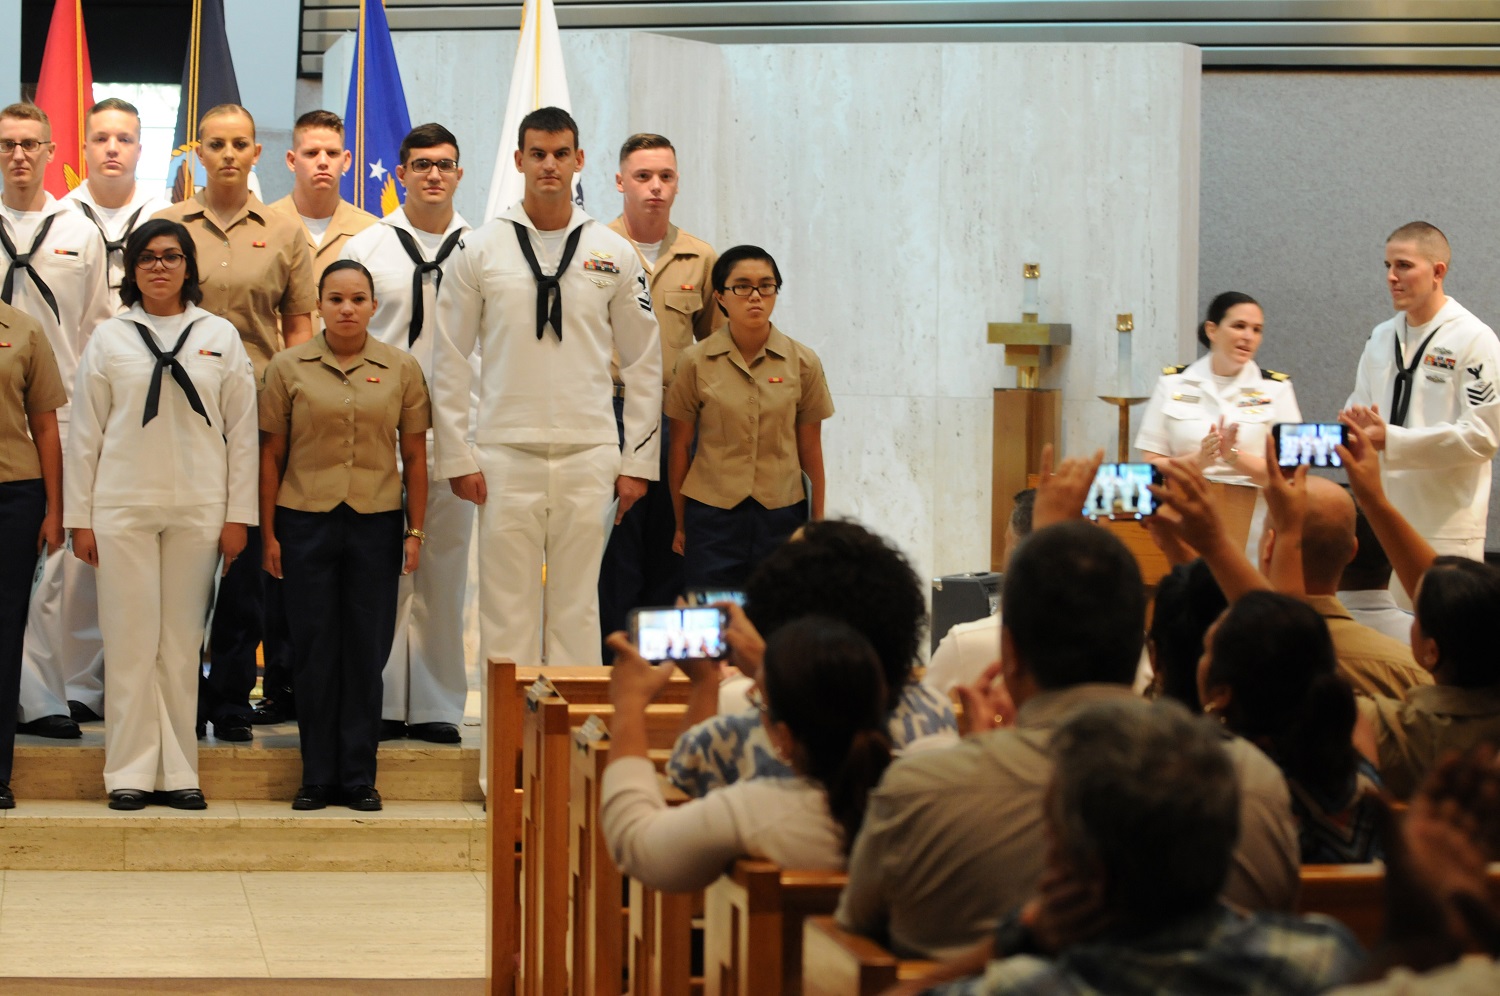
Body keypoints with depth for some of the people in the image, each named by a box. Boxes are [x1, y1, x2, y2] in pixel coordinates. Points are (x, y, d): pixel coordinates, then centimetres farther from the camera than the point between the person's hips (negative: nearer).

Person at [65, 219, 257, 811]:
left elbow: (241, 430, 7)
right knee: (131, 641, -2)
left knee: (183, 643, 3)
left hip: (197, 508, 1)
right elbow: (85, 433, 6)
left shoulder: (220, 338, 8)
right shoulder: (108, 340, 6)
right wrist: (79, 517, 1)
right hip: (122, 507, 0)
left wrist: (237, 514, 1)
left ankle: (178, 771, 8)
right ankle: (130, 771, 3)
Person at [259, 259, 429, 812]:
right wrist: (268, 533, 3)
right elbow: (271, 454, 5)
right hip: (306, 521, 0)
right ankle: (317, 776, 11)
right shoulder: (289, 368, 2)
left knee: (367, 650, 3)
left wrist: (416, 530, 4)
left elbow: (414, 455, 7)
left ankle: (359, 776, 11)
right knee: (313, 648, 3)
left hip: (376, 522, 0)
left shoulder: (402, 368, 4)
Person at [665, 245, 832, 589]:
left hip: (782, 513, 1)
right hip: (711, 514, -1)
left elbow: (810, 450, 6)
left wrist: (817, 523, 8)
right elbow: (680, 447, 5)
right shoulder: (696, 362, -1)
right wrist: (680, 524, 8)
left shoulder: (802, 363, 1)